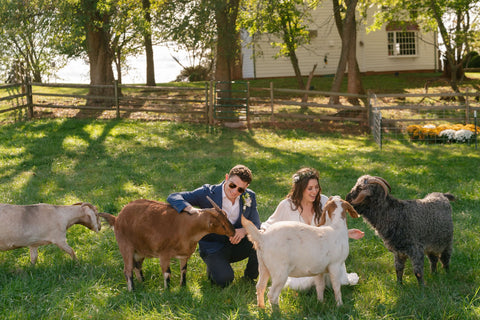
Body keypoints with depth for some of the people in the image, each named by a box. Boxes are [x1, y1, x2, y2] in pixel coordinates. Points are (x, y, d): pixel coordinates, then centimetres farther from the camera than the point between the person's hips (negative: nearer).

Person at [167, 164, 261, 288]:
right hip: (213, 247, -3)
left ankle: (250, 276, 1)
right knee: (224, 279, -30)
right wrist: (191, 209, -40)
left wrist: (245, 230, -28)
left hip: (236, 243, 4)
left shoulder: (249, 197, -2)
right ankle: (212, 267, 8)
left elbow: (256, 225, -3)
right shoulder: (208, 193, -13)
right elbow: (173, 198, -18)